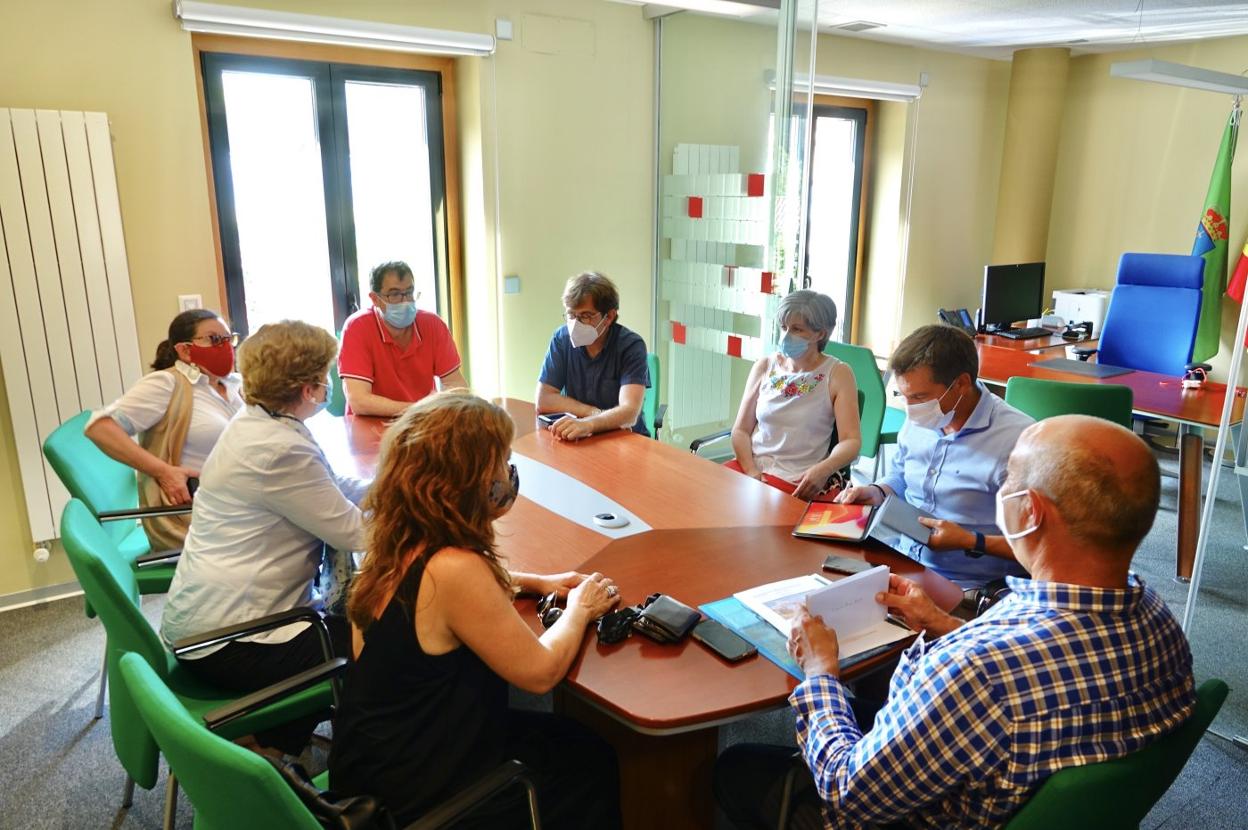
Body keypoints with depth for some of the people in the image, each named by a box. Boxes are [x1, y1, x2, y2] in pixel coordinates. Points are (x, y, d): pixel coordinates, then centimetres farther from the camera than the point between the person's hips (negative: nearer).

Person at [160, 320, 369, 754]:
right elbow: (352, 531, -21)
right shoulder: (279, 450, -26)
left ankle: (274, 746, 27)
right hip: (229, 644, -10)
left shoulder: (254, 424, 5)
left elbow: (337, 490, 10)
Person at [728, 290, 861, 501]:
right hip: (753, 467, 3)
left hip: (803, 481, -3)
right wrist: (750, 470, -10)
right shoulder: (764, 367, 9)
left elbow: (851, 441, -7)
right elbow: (741, 430, 8)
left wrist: (823, 470, -26)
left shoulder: (838, 374, -1)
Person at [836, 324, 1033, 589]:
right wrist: (877, 493, 5)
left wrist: (972, 543, -22)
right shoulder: (919, 421, 6)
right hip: (901, 562, 7)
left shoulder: (1018, 440, -18)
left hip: (965, 586, -7)